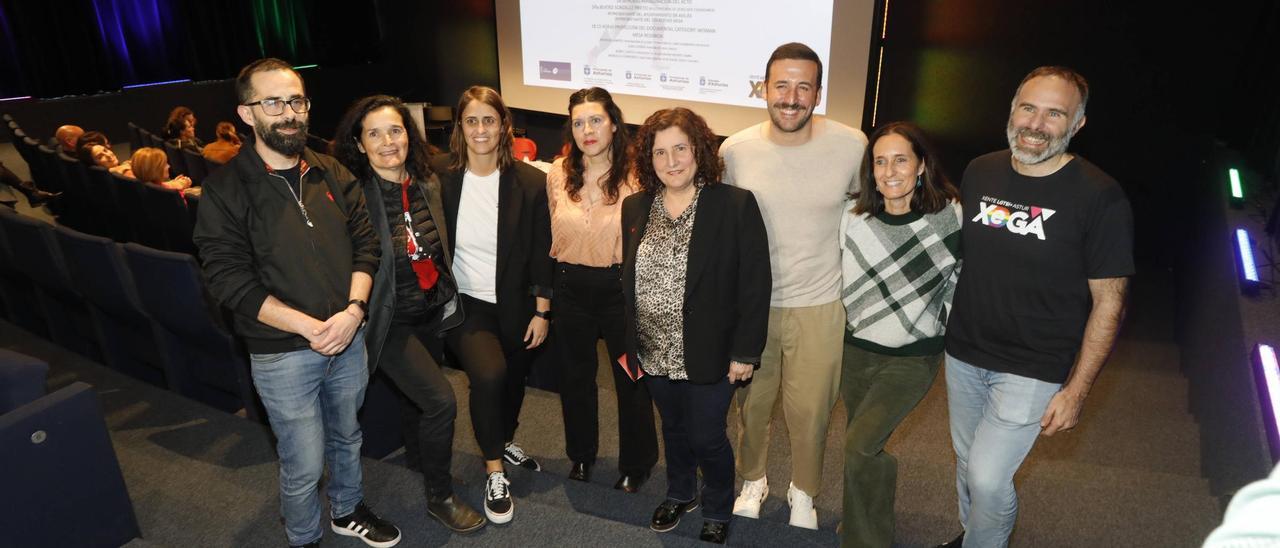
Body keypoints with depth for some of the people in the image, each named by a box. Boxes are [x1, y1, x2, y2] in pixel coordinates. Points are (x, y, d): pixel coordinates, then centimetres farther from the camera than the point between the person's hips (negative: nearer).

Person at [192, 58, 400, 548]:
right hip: (282, 353, -4)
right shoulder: (226, 190, -11)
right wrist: (311, 326, -20)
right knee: (303, 466, 8)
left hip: (349, 338, 4)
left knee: (347, 437, 23)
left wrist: (353, 310, -13)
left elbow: (365, 244, 3)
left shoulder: (332, 175, 2)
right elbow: (230, 281, -15)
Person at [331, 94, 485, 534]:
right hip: (389, 320, -6)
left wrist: (448, 296, 13)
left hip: (432, 312, 6)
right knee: (441, 401, -14)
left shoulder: (428, 183, -2)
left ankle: (419, 454, 53)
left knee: (424, 399, 22)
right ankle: (439, 497, 9)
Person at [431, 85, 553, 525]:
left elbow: (541, 252, -4)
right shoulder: (439, 175, -9)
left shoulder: (530, 182, -9)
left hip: (515, 305, 2)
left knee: (513, 380, 19)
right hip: (464, 302, -2)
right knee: (489, 375, -24)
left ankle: (505, 442, 52)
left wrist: (541, 311, -3)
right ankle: (494, 473, 0)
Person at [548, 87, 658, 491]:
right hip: (571, 286, 4)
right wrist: (565, 268, 15)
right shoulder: (558, 173, -1)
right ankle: (581, 454, 42)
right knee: (575, 375, 19)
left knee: (631, 378, 10)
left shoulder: (635, 173, -14)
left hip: (620, 286, -4)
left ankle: (635, 464, 32)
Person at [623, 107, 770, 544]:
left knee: (707, 437, 7)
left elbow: (755, 283, -13)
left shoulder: (736, 205, -13)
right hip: (656, 354, 4)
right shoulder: (635, 208, 2)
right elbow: (628, 280, 7)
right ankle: (680, 494, 47)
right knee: (673, 428, 21)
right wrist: (630, 344, 7)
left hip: (709, 355, -4)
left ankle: (718, 511, 35)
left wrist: (745, 352, -13)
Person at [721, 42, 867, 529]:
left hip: (820, 306, -1)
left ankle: (803, 490, 41)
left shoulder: (852, 146, -11)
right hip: (750, 303, 1)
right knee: (752, 402, 18)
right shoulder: (735, 150, -8)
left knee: (810, 412, 12)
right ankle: (753, 480, 45)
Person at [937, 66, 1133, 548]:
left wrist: (1077, 389, -12)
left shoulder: (1100, 197, -14)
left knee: (988, 477, -6)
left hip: (1033, 369, -4)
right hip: (963, 354, 5)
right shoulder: (979, 173, 0)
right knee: (966, 463, 19)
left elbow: (1108, 301, -10)